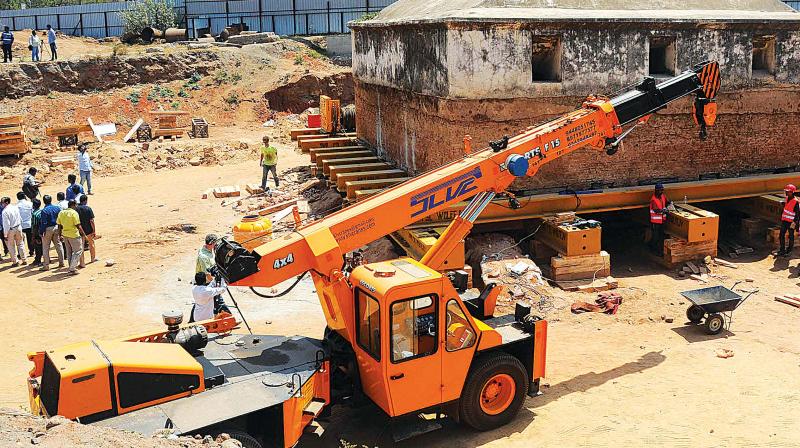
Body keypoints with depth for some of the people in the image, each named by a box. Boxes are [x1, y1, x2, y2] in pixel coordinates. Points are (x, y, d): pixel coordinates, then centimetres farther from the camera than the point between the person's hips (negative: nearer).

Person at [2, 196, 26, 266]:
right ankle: (24, 260, 20)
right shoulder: (15, 207, -1)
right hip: (18, 227, 5)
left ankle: (15, 261, 12)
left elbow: (6, 224, -19)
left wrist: (6, 234, -11)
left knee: (11, 246, 8)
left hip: (11, 230, -5)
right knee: (20, 244, 16)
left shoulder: (5, 211, -20)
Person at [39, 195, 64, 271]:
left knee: (45, 248, 3)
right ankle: (61, 262, 19)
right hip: (56, 227, 5)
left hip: (48, 229, -5)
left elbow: (43, 223, -16)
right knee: (58, 245, 15)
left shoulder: (44, 210, -16)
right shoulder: (57, 208, 0)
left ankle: (46, 265, 4)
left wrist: (41, 232, -9)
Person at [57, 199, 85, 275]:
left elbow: (59, 225, 10)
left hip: (65, 234, 7)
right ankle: (72, 268, -2)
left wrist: (60, 234, 20)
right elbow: (78, 226, -16)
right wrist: (83, 234, -7)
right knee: (78, 251, 3)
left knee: (69, 251, 18)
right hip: (74, 235, -7)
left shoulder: (61, 213, 6)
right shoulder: (74, 213, -15)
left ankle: (71, 267, 26)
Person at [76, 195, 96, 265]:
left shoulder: (76, 209, -4)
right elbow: (91, 221, -14)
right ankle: (93, 258, 38)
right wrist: (94, 231, -6)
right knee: (91, 243, 21)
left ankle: (82, 263, 6)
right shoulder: (88, 209, -12)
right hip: (88, 230, -2)